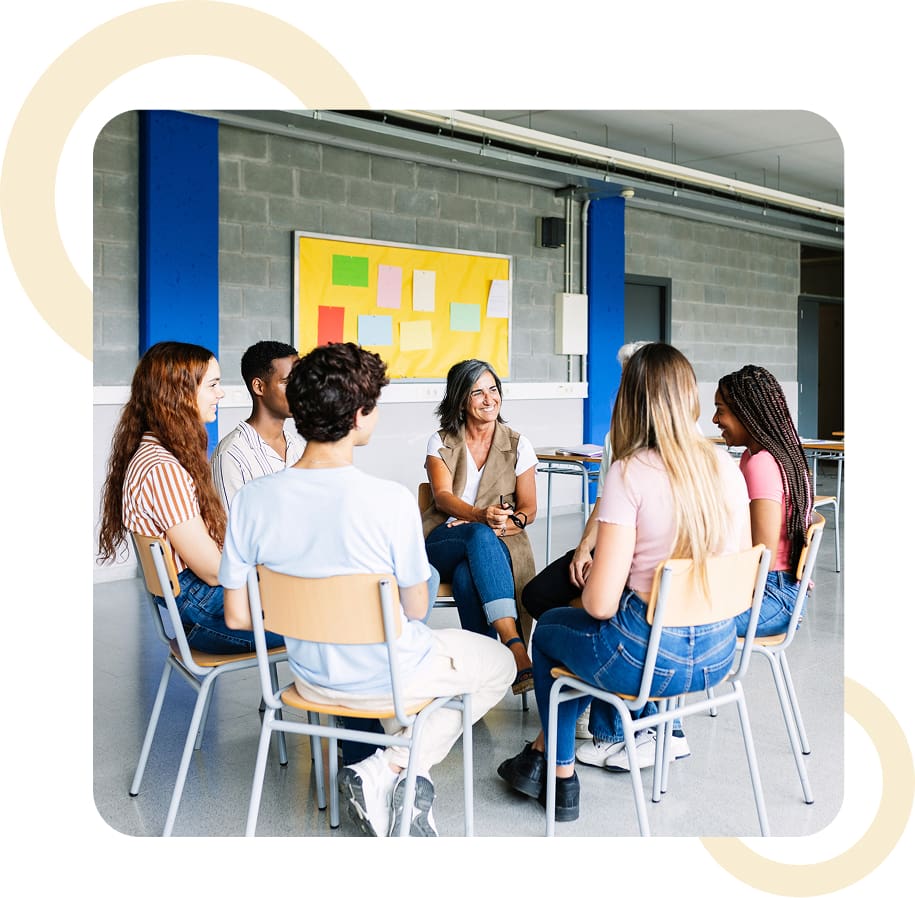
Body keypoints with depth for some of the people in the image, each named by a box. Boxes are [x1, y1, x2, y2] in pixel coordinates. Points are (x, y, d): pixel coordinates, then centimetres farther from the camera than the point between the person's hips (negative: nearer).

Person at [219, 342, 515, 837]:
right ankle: (389, 769, 9)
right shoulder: (391, 500, -27)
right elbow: (416, 609, -13)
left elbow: (237, 617, -6)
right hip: (389, 677, -5)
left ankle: (403, 781, 23)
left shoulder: (251, 499, -15)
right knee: (500, 663, 24)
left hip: (310, 675, 5)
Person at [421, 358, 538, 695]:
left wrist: (508, 524, -18)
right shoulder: (441, 443, 8)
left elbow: (529, 508, 7)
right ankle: (515, 646, -49)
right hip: (443, 542, 0)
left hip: (499, 544, 1)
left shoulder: (518, 445, 10)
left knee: (467, 576, -37)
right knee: (480, 536, -38)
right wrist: (480, 516, -31)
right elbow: (442, 497, -9)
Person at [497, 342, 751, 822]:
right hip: (720, 653, 6)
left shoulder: (630, 473, -20)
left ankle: (562, 778, 39)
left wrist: (587, 595, 2)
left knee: (549, 629, 25)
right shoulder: (726, 466, -2)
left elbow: (600, 603, -20)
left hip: (649, 658, -6)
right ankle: (539, 753, 43)